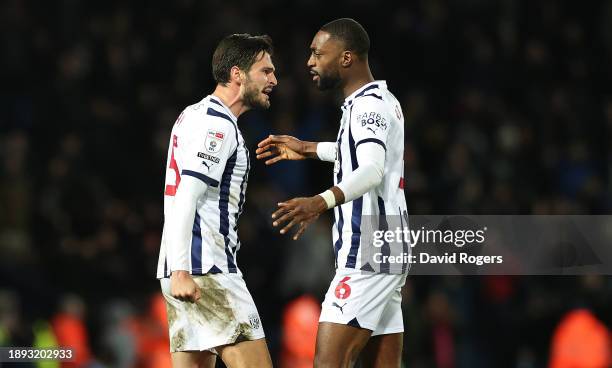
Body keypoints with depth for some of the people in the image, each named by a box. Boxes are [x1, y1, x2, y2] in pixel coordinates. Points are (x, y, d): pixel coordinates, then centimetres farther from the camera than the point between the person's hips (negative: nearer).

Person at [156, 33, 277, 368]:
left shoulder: (196, 115, 22)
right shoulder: (216, 124, -10)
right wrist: (180, 271, -25)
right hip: (205, 269, -10)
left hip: (184, 271, 10)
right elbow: (185, 200, -19)